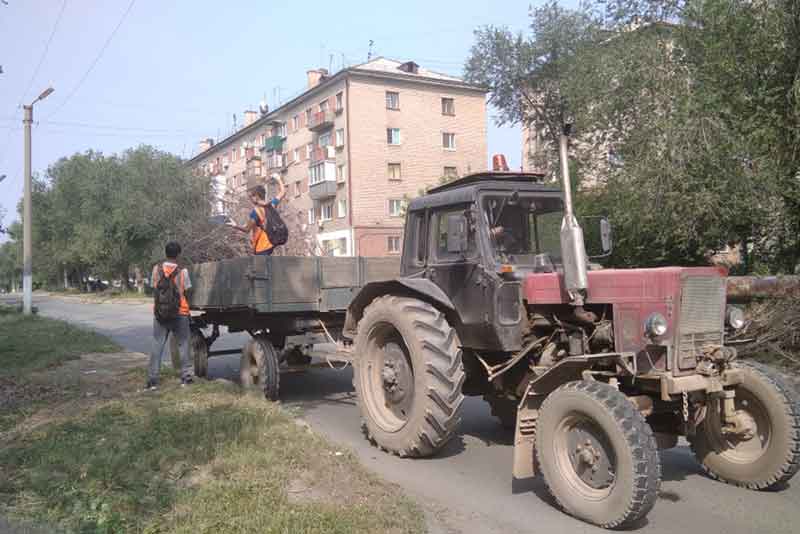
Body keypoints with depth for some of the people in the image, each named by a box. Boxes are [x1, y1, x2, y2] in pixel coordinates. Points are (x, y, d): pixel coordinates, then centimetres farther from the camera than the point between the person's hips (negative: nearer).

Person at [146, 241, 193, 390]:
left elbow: (154, 287, 5)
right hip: (180, 313, -2)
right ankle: (186, 376, 12)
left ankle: (152, 380, 2)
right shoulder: (182, 271, -9)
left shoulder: (156, 269, -2)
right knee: (183, 345, 10)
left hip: (159, 313, 2)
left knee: (157, 346, 5)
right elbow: (187, 290, -3)